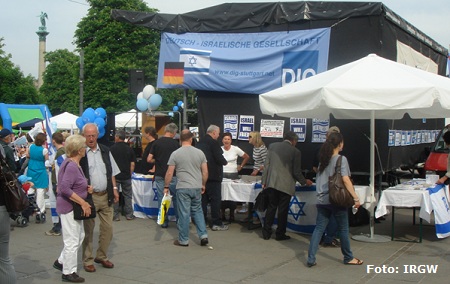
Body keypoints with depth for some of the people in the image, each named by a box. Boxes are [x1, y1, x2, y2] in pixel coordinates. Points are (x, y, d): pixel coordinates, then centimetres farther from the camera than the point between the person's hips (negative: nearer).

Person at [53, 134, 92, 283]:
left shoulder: (74, 164, 8)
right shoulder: (71, 166, -21)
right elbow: (65, 189, -28)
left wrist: (87, 188, 3)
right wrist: (83, 203, -24)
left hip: (75, 207, 10)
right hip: (69, 207, -10)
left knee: (79, 236, 19)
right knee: (72, 241, 1)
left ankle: (61, 261, 33)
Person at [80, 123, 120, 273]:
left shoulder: (105, 151, 9)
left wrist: (114, 189, 10)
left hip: (106, 195, 5)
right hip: (89, 197, -5)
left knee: (108, 228, 8)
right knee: (88, 230, 4)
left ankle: (102, 256, 25)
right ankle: (88, 260, 17)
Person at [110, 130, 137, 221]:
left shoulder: (112, 148, -7)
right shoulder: (129, 149, 2)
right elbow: (132, 164, 1)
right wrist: (130, 173, 11)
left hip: (115, 176, -2)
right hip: (126, 176, 2)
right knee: (127, 195, 11)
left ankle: (116, 215, 9)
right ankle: (129, 214, 14)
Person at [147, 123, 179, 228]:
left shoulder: (156, 143, 0)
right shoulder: (175, 143, -5)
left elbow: (149, 159, -2)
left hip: (159, 175, 2)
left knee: (161, 198, 7)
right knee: (175, 197, 10)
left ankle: (164, 221, 9)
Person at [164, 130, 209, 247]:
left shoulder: (175, 154, -5)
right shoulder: (200, 153, 2)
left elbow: (169, 173, -4)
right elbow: (205, 172, 5)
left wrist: (166, 187, 6)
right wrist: (203, 185, 18)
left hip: (183, 188, -3)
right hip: (197, 188, 3)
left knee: (184, 214, 3)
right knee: (198, 211, 17)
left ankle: (183, 240, 12)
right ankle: (203, 236, 12)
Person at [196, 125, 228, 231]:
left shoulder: (199, 142, 10)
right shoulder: (213, 142, -14)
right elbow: (219, 159, -19)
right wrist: (225, 162, 3)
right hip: (213, 176, -8)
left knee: (203, 199, 12)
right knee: (216, 199, -2)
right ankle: (216, 223, 0)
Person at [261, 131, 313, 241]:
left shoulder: (272, 146, 4)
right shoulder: (295, 151, -6)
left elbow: (266, 165, 4)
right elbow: (296, 172, -3)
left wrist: (264, 181, 9)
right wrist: (305, 182, 15)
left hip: (271, 183, 3)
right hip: (286, 185, -3)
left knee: (271, 207, 13)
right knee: (283, 210, 7)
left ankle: (266, 233, 16)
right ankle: (280, 234, 15)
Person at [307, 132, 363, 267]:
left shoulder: (323, 159, 9)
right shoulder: (341, 159, -10)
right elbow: (346, 180, -19)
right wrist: (356, 198, -17)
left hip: (322, 200, 5)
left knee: (318, 229, 5)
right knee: (343, 229, 10)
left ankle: (311, 259, -1)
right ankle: (348, 258, 24)